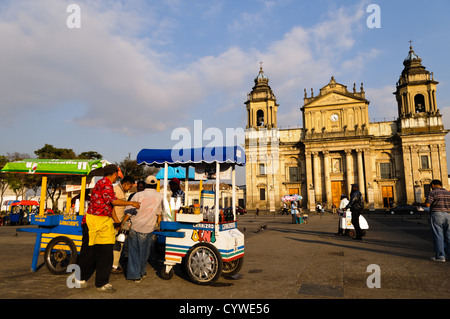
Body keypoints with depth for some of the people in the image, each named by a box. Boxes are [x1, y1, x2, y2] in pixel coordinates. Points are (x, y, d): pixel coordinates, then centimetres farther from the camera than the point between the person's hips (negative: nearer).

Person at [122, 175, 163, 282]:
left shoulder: (138, 195, -1)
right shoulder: (159, 196, 2)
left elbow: (129, 211, -4)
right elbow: (159, 213, 11)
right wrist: (158, 225, 24)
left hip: (134, 227, 0)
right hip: (147, 229, 0)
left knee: (133, 252, 12)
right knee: (144, 253, 16)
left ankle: (134, 274, 13)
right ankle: (141, 273, 27)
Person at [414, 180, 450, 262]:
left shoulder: (433, 193, -7)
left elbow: (427, 204, -15)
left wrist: (418, 204, 0)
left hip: (436, 215, -5)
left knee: (438, 236, -1)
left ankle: (440, 256, 0)